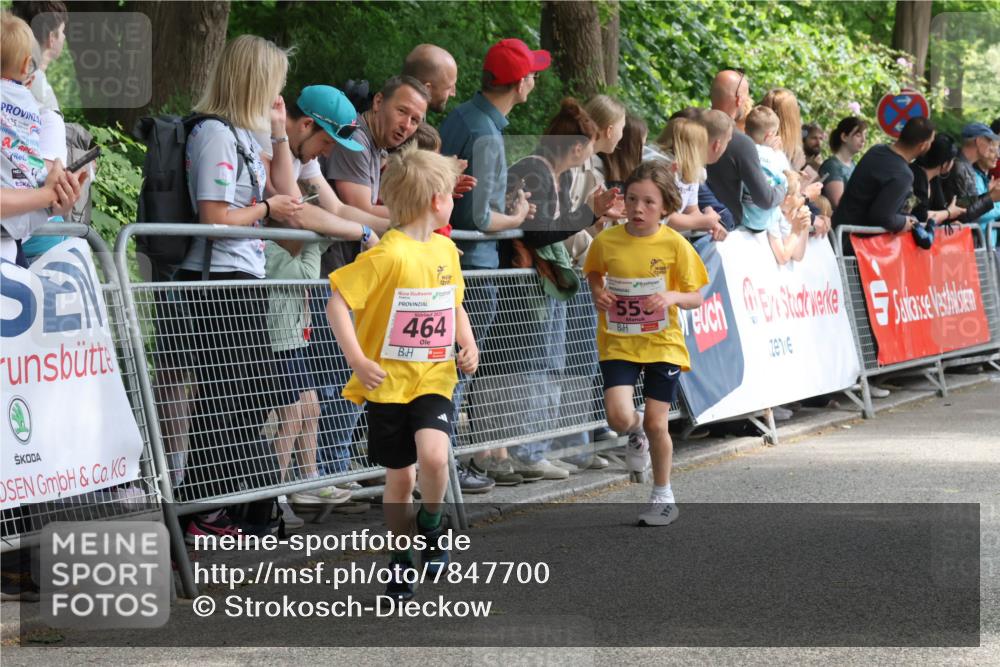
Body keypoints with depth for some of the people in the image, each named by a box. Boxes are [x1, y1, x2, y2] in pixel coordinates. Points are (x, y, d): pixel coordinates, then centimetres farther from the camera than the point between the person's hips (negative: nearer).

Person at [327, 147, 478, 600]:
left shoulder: (446, 250, 5)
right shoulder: (388, 255, -16)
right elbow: (337, 303, -16)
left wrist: (467, 344, 4)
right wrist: (358, 361, -21)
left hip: (434, 379, 4)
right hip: (388, 383, -3)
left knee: (433, 456, -21)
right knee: (399, 477, 5)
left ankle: (430, 527, 7)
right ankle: (401, 561, 25)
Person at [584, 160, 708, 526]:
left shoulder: (675, 244, -9)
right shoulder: (605, 241, -5)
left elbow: (695, 297, -2)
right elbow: (594, 272, 17)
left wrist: (672, 296, -23)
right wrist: (597, 290, -5)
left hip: (662, 343, -1)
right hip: (618, 343, 1)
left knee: (656, 423, 1)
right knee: (619, 418, -17)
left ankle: (663, 497, 23)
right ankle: (636, 430, 23)